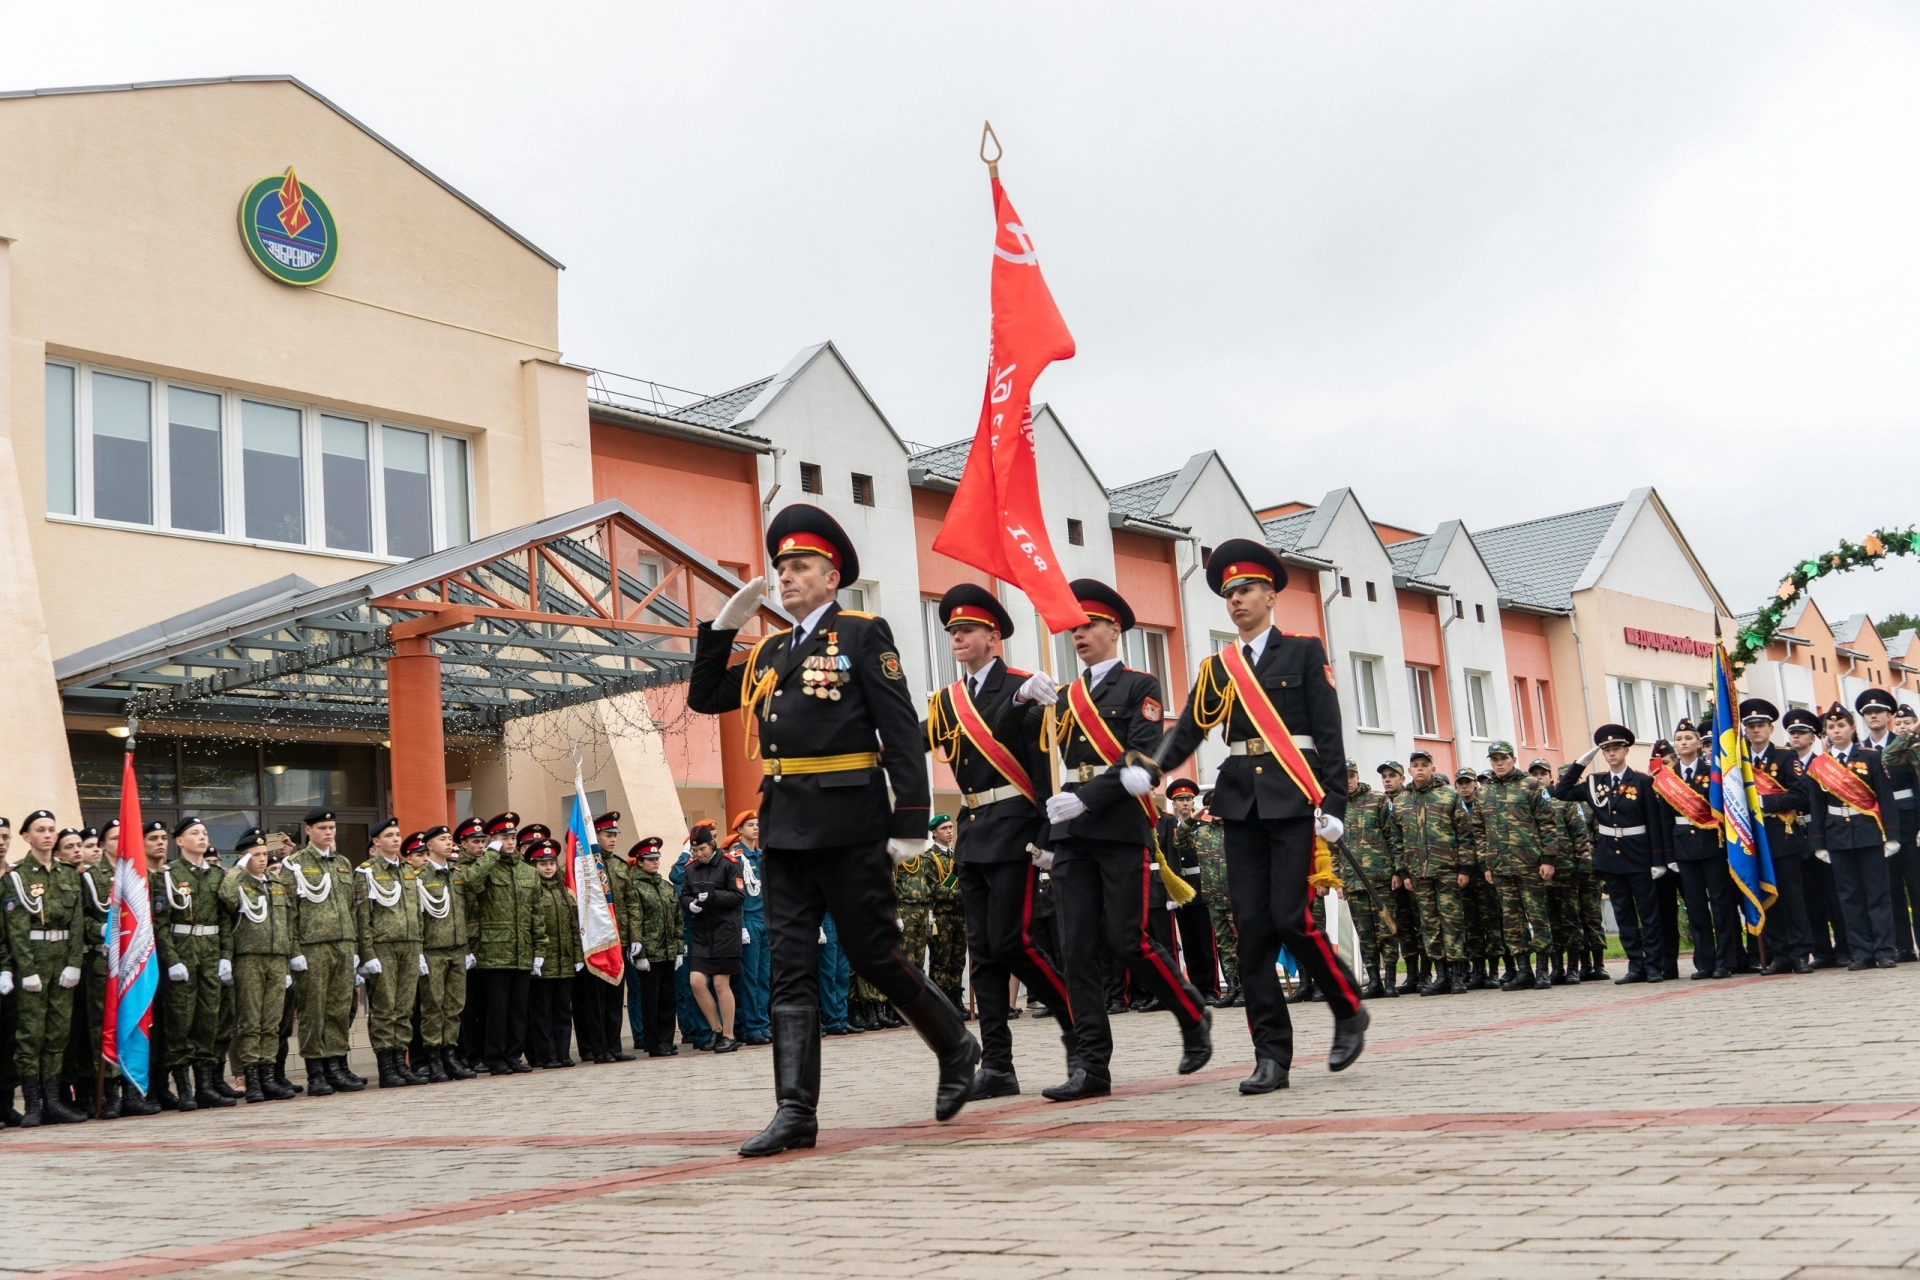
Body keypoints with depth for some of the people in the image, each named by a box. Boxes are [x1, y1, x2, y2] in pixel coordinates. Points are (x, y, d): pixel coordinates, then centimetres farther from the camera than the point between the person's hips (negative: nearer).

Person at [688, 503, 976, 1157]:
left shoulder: (863, 633, -1)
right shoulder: (771, 651, 18)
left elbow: (902, 730, -7)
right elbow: (704, 697, 22)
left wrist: (910, 822, -13)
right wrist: (723, 626, 10)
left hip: (848, 824, -6)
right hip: (785, 827, 6)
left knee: (875, 956, 1)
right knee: (790, 969, 2)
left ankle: (957, 1047, 24)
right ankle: (796, 1110, 3)